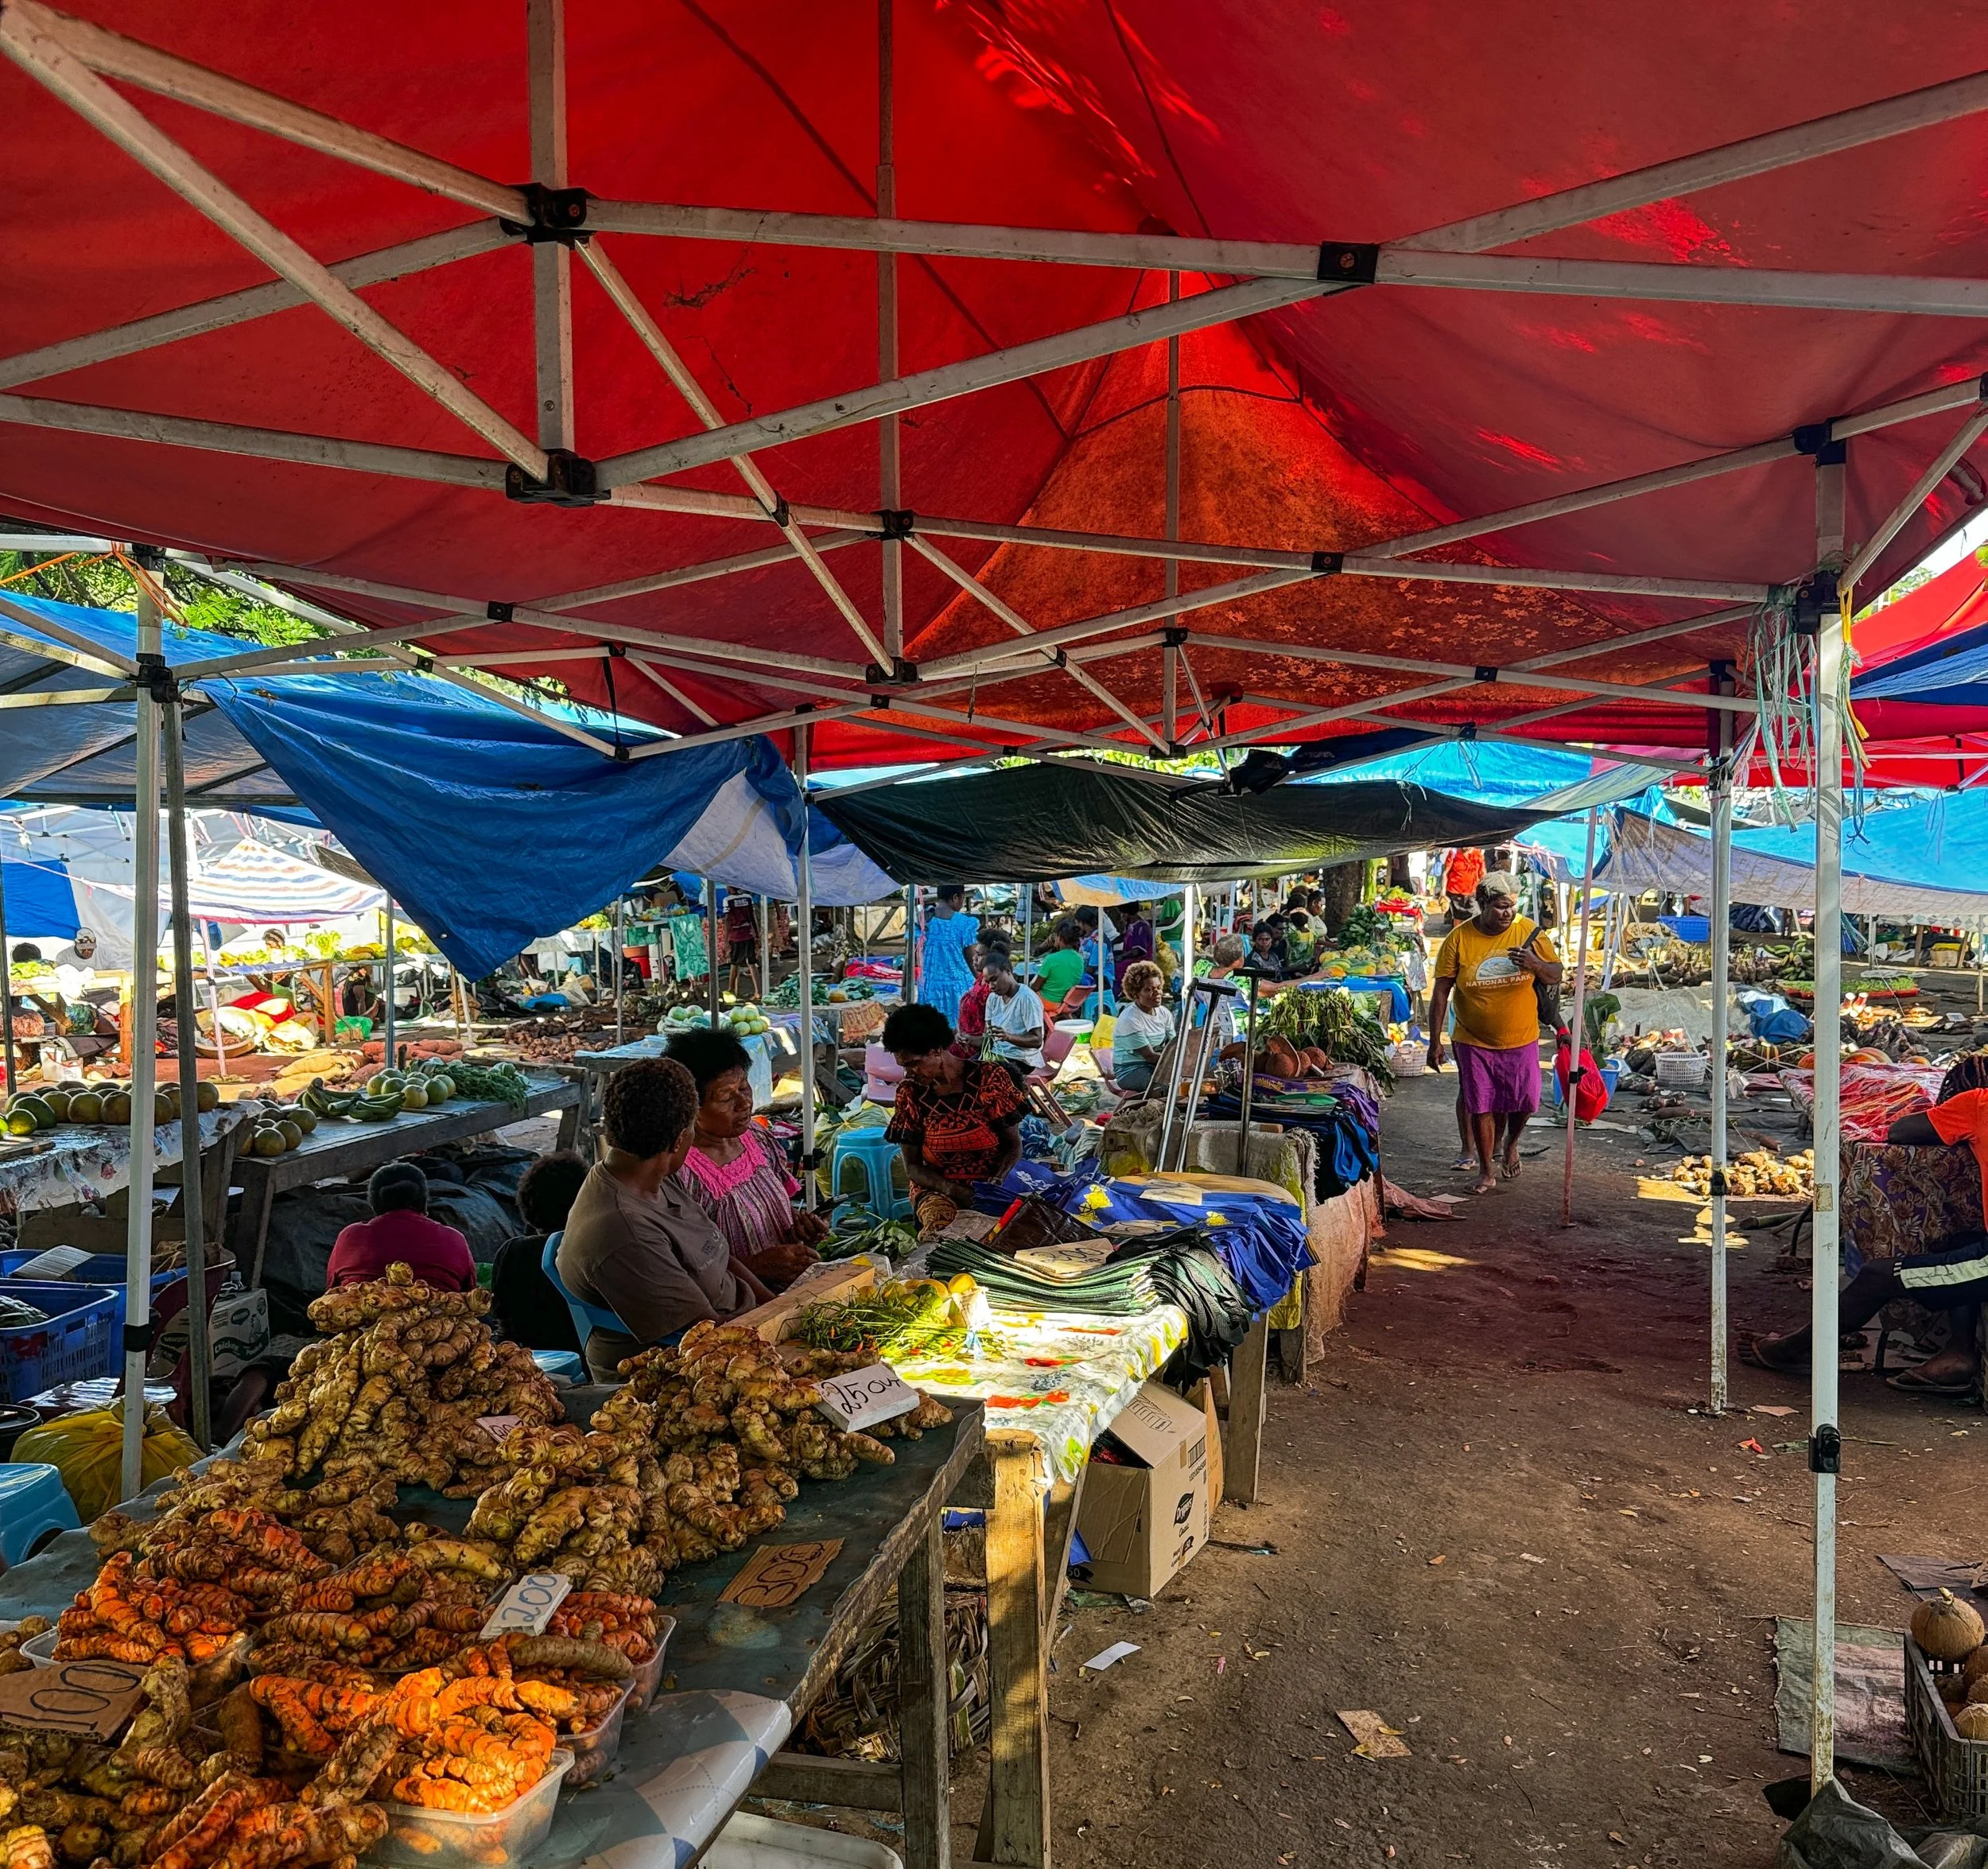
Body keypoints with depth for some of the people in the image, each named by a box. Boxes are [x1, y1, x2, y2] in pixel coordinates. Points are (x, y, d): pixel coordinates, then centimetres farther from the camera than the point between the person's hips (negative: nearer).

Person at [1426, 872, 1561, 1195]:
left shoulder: (1528, 932, -7)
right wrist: (1435, 1041, -9)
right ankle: (1486, 1172, 18)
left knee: (1524, 1101, 8)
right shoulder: (1458, 939, -11)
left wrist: (1536, 965, -23)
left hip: (1521, 1039, 2)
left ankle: (1510, 1144, 40)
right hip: (1474, 1041, -1)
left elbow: (1556, 976, 0)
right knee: (1481, 1105, 3)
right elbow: (1441, 992, -7)